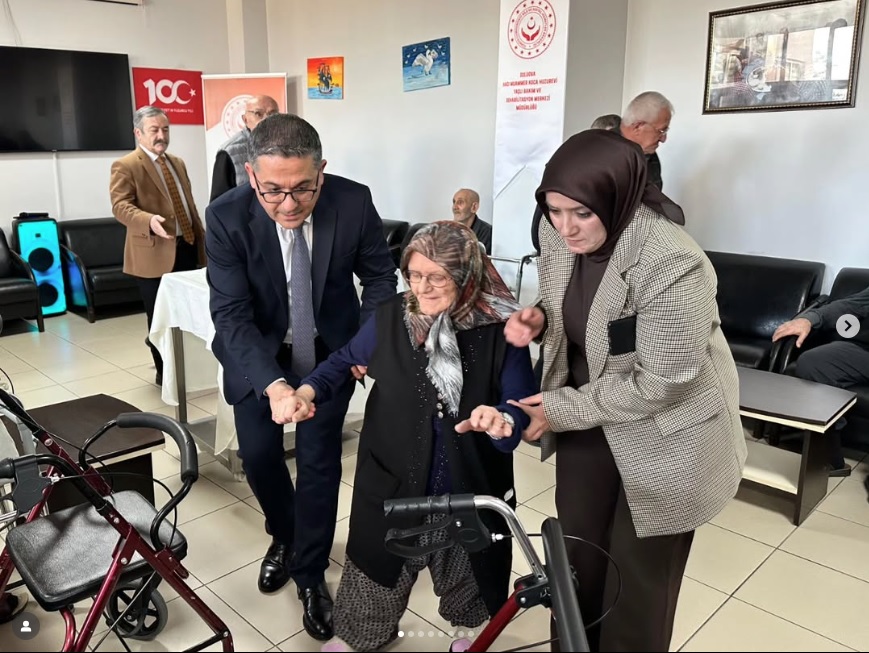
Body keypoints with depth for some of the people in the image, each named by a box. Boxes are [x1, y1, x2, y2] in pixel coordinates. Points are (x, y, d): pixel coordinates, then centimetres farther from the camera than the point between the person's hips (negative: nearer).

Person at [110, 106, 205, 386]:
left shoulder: (178, 163, 17)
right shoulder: (125, 166, -7)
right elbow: (121, 206, -17)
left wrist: (202, 240, 18)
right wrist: (149, 220, -36)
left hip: (187, 248, 7)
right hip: (155, 254, -7)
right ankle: (165, 372, 19)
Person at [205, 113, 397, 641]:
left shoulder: (354, 201, -22)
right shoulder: (227, 216, -24)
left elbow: (381, 276, -6)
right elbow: (231, 314, -27)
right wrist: (271, 383, -42)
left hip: (331, 350, 0)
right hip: (257, 351, 1)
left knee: (320, 458, 1)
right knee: (258, 453, 6)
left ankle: (310, 574, 23)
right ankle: (283, 535, 39)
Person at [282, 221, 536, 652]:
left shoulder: (500, 330, -15)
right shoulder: (391, 318, -9)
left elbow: (521, 408, -15)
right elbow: (346, 360, 7)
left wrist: (503, 421, -39)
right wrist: (309, 391, -12)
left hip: (471, 490, 0)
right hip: (393, 484, 1)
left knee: (468, 575, 26)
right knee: (378, 572, 23)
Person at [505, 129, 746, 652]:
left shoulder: (672, 266, -31)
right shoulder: (558, 236, -10)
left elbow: (661, 383, -26)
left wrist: (561, 409, -19)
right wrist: (538, 319, -15)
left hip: (664, 438, -6)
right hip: (587, 419, 6)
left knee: (639, 577, 11)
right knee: (575, 555, 19)